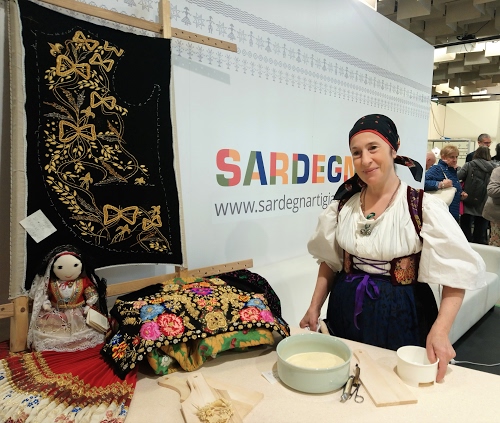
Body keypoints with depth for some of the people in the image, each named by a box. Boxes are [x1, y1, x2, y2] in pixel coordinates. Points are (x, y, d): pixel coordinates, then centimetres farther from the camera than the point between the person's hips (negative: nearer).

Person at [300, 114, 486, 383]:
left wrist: (439, 330, -25)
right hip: (346, 313, 4)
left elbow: (456, 273, -14)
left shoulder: (424, 207, -14)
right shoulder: (345, 202, -1)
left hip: (399, 318, -3)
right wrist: (314, 308, 4)